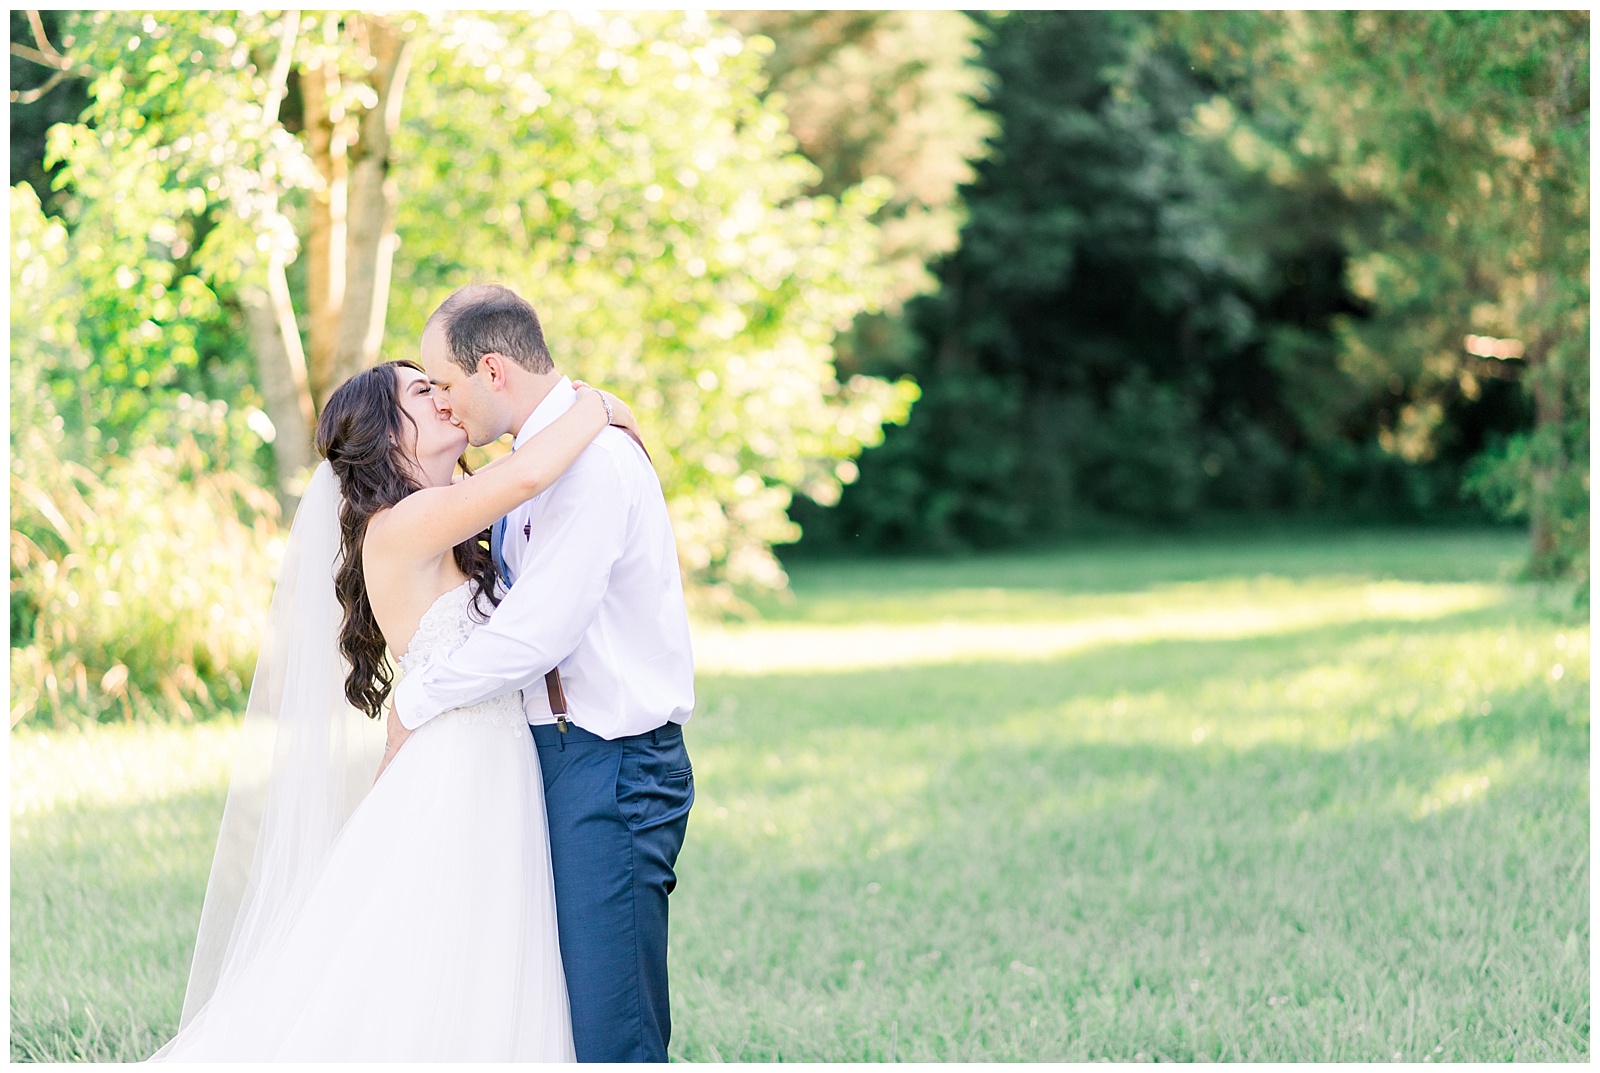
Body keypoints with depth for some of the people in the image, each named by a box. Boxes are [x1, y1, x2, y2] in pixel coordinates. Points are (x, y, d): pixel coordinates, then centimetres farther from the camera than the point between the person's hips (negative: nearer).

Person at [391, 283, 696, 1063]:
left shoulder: (595, 461, -18)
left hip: (612, 768, -10)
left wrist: (415, 701, -9)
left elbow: (533, 633, -22)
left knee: (609, 1029, -10)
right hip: (566, 755, 10)